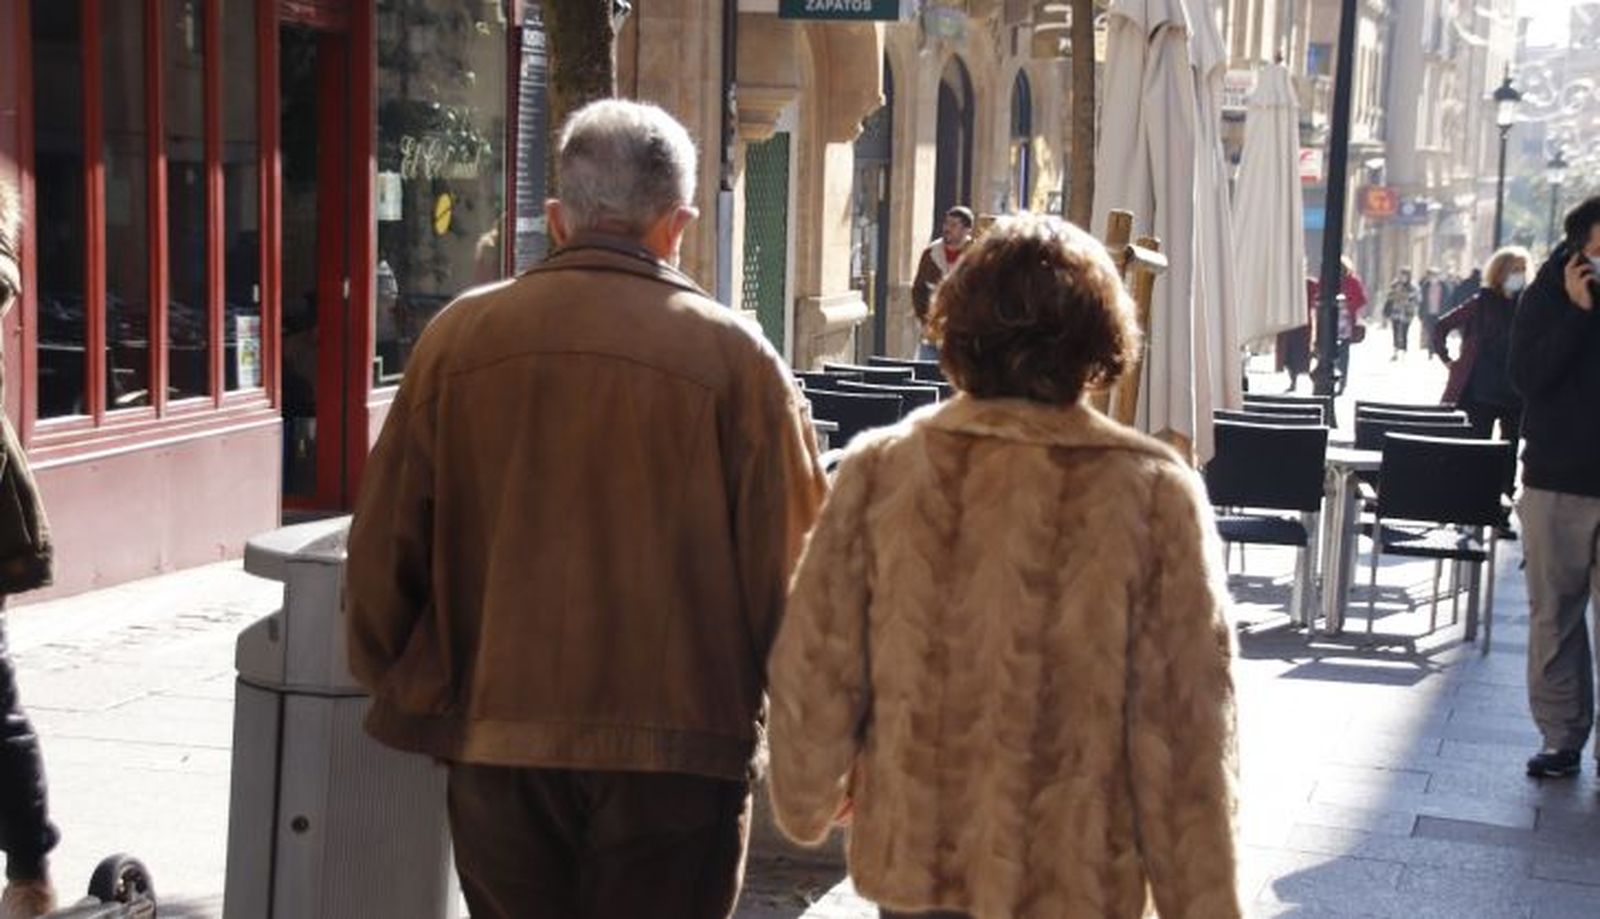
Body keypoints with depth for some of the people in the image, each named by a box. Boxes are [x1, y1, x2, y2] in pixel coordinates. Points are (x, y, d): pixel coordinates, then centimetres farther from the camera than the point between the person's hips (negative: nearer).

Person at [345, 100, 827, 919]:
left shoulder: (456, 338, -1)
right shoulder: (733, 356, -8)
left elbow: (383, 548, 4)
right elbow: (788, 566, -5)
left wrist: (413, 694, 17)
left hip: (495, 739, 3)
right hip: (675, 746, -2)